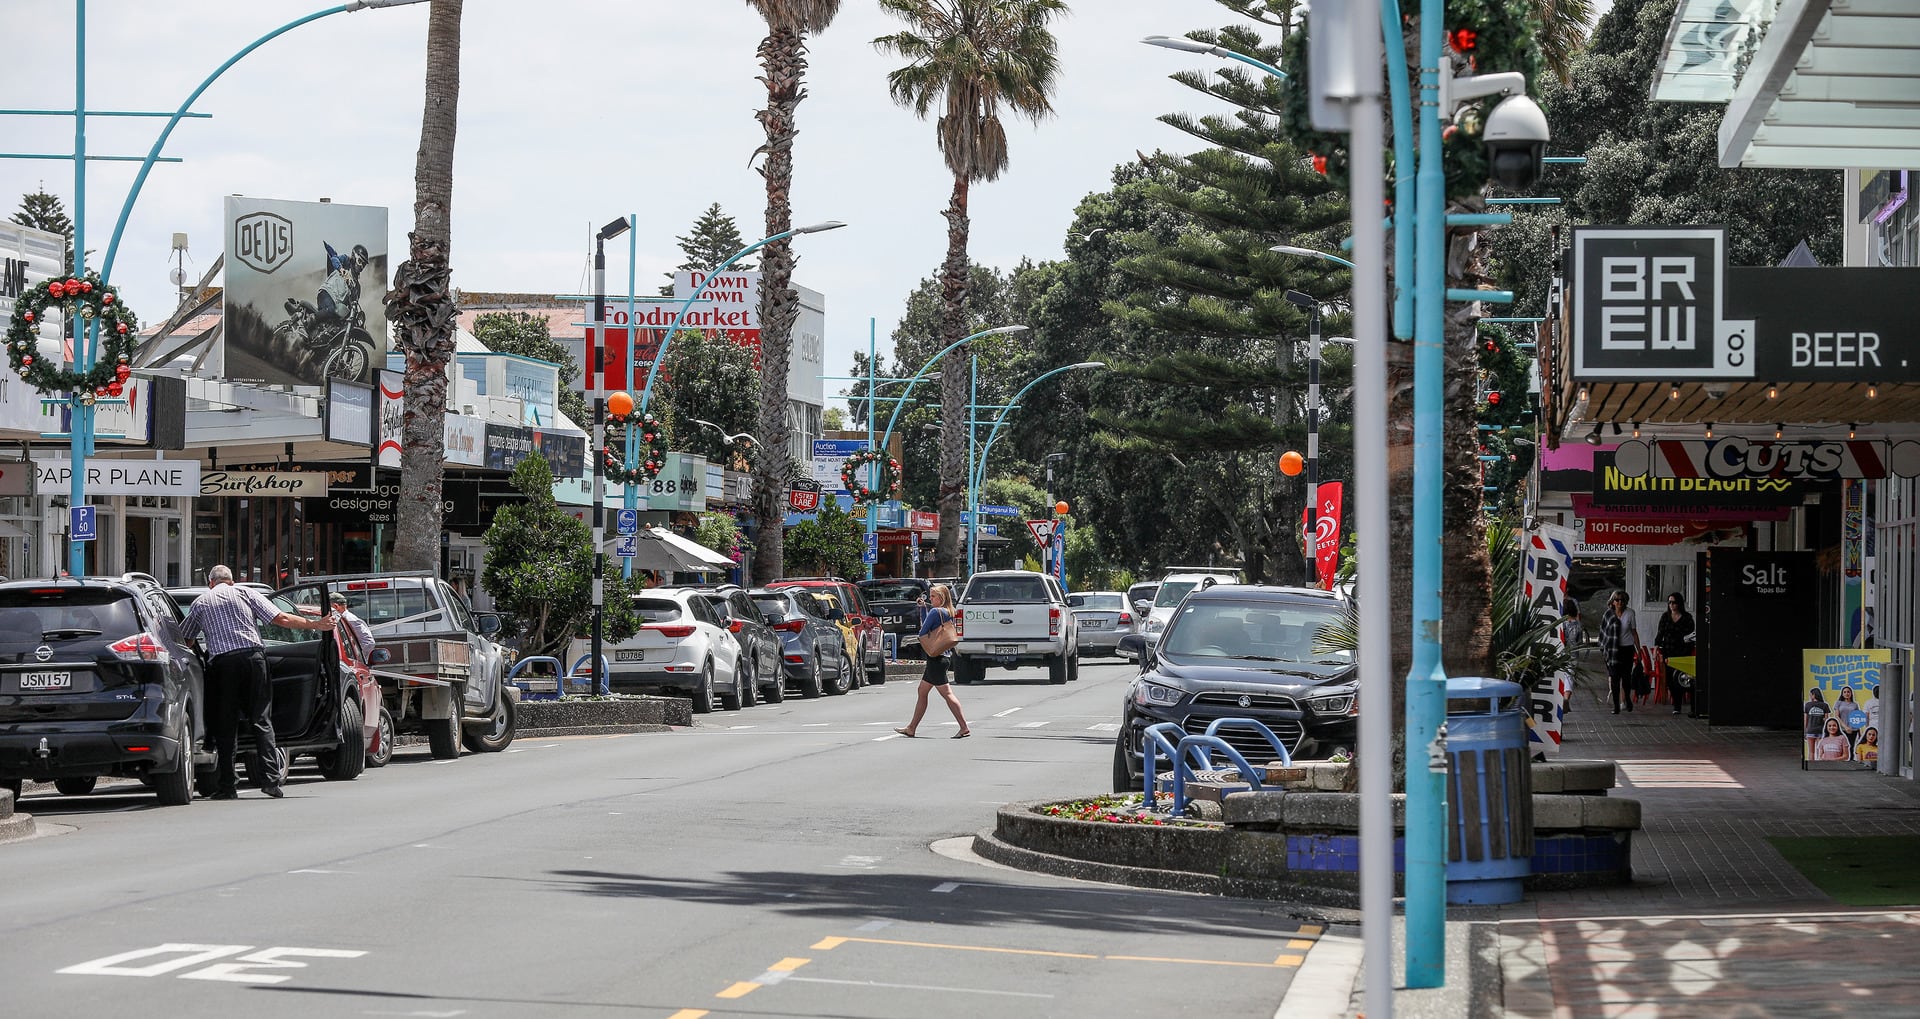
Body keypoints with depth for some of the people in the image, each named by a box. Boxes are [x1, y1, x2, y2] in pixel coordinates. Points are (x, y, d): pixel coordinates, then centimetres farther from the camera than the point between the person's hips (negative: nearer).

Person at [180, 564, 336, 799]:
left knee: (225, 724, 5)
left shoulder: (200, 603, 15)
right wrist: (316, 624, 11)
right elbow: (280, 618, 5)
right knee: (261, 719, 3)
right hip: (252, 657, 0)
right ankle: (272, 777, -8)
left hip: (221, 662, 0)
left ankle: (227, 786, 2)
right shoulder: (246, 593, 12)